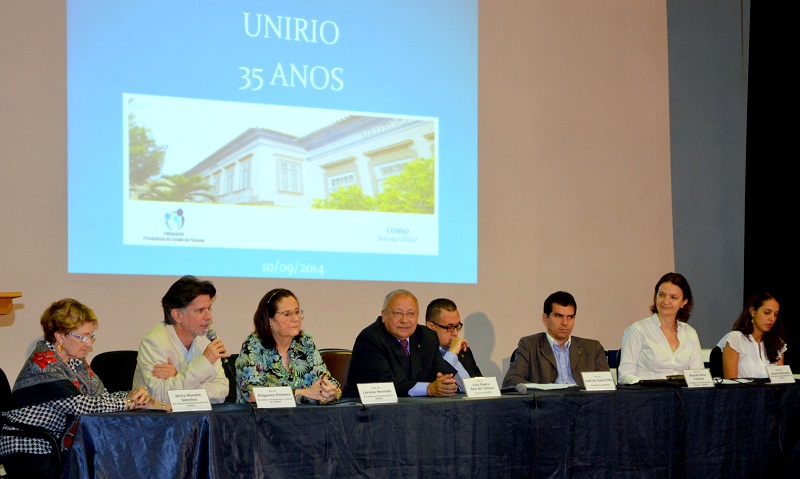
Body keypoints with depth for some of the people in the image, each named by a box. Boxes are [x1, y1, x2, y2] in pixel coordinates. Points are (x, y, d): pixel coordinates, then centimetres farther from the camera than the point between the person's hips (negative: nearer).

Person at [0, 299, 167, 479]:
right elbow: (81, 405, -26)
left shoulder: (76, 361, 10)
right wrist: (135, 403, -21)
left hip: (58, 449, 8)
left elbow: (102, 396, 7)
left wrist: (133, 395, -14)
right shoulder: (43, 364, -19)